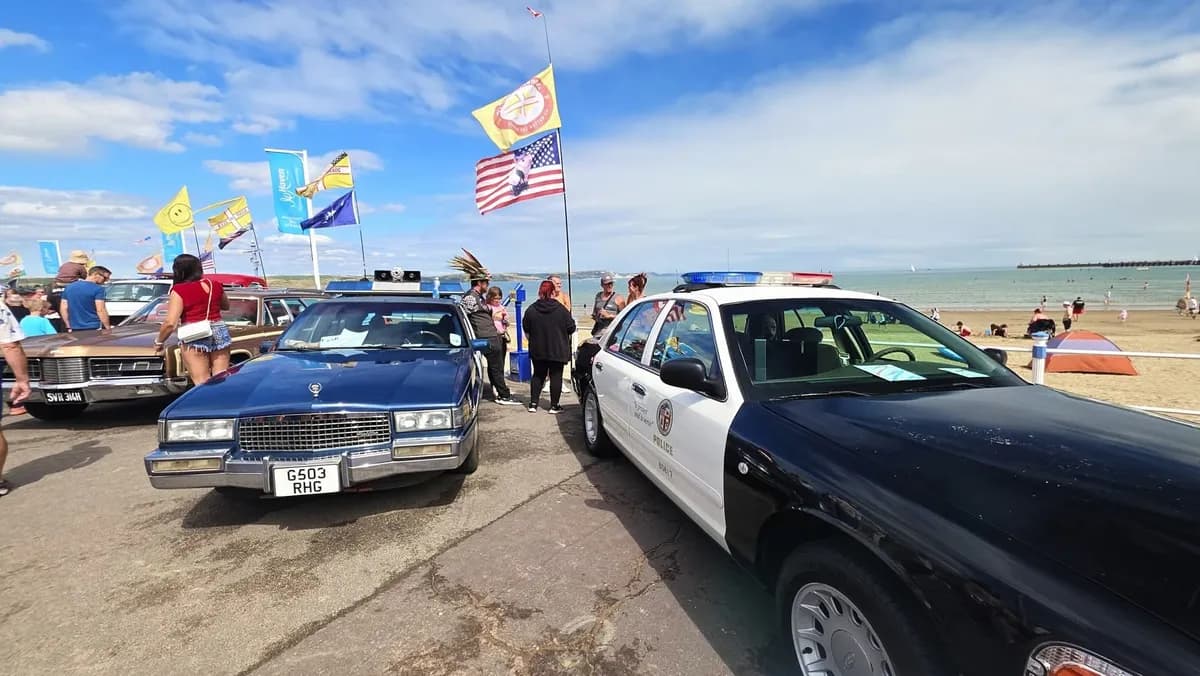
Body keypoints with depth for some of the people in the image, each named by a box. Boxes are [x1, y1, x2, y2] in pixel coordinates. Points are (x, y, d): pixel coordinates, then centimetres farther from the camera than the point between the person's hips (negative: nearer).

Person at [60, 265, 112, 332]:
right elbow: (100, 310, -16)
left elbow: (63, 309, 13)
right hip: (93, 328, -6)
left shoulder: (69, 287, 13)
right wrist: (108, 328, -13)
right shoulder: (98, 289, -10)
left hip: (75, 329, 6)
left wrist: (69, 327, 19)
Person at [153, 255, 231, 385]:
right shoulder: (215, 285, 6)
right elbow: (226, 306, 25)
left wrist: (159, 341, 2)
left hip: (194, 337, -4)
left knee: (202, 382, -1)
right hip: (220, 332, 5)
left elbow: (171, 323, -12)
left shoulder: (179, 290, -8)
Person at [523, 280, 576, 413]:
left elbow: (526, 329, 6)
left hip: (537, 350, 3)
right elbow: (571, 328, -6)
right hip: (557, 349, -3)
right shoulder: (560, 309, -12)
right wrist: (565, 339, 14)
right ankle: (554, 406, 9)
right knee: (556, 376, 6)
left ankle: (533, 404, 14)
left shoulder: (531, 309, -4)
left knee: (538, 375, 15)